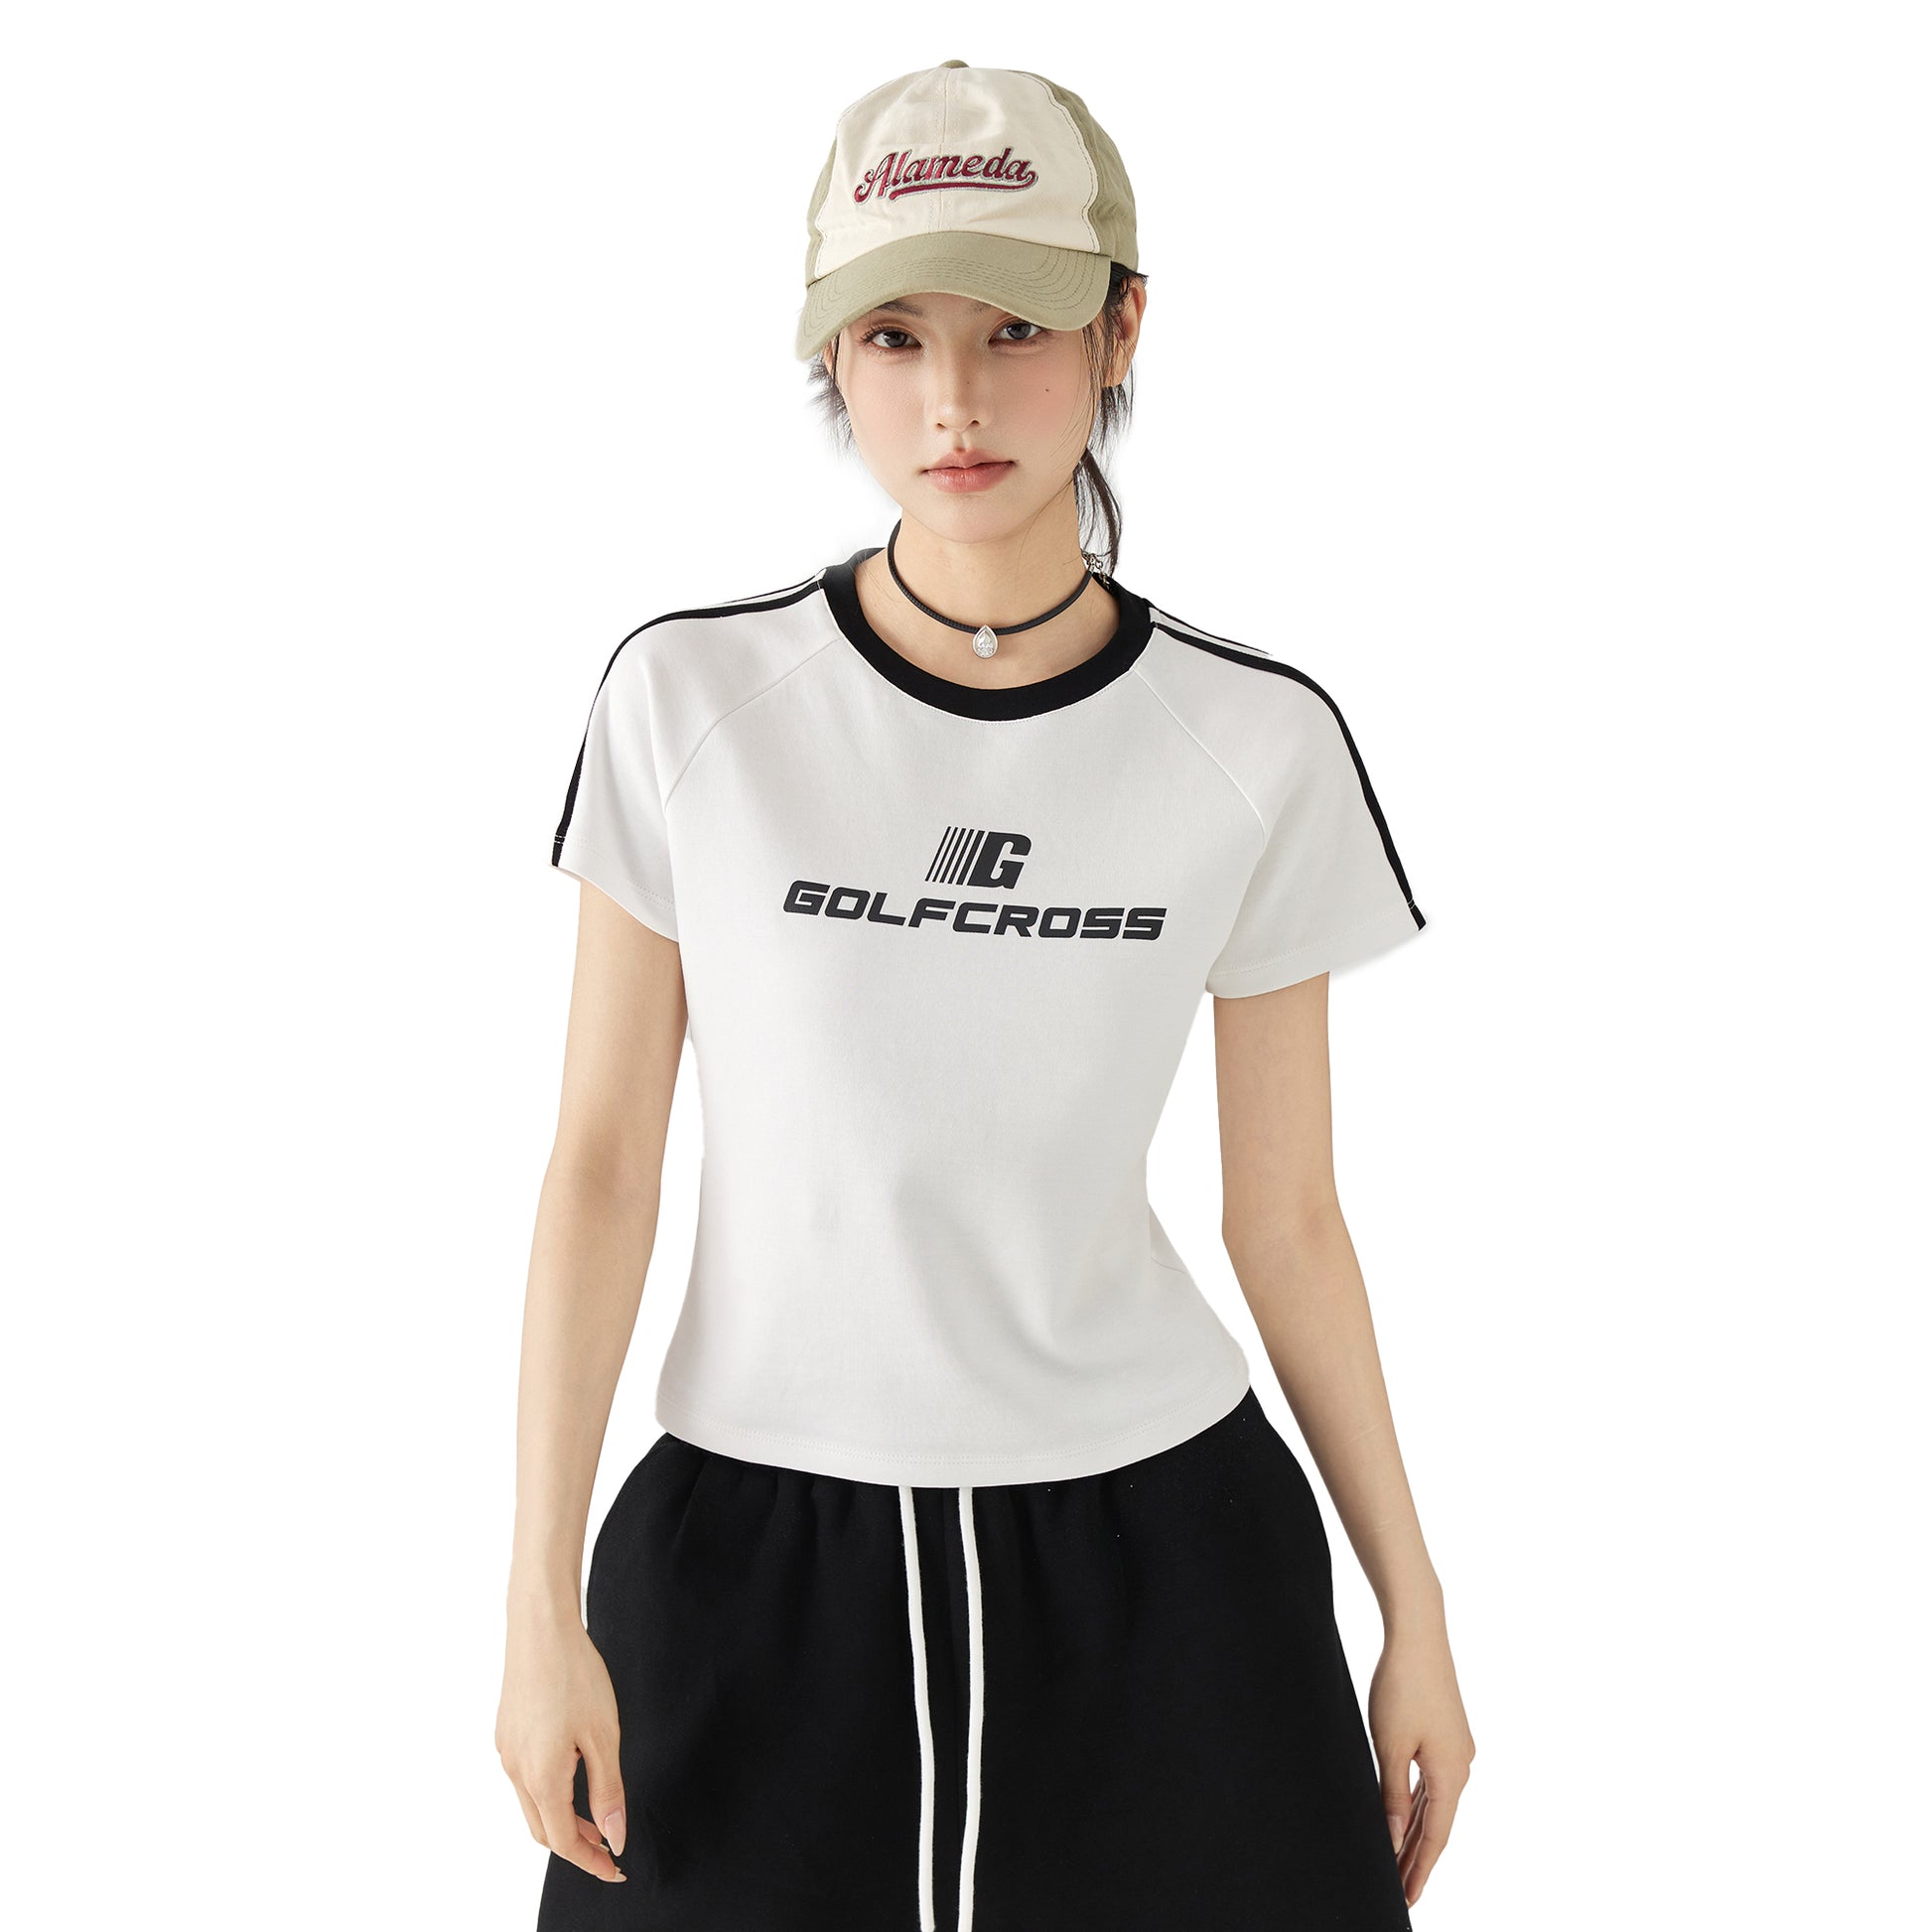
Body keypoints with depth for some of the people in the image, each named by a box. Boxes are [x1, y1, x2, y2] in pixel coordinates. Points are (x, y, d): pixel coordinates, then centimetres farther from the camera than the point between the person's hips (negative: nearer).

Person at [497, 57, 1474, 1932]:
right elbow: (602, 1158, -3)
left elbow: (1286, 1216, 2)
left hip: (1155, 1537, 1)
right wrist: (542, 1603, -4)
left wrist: (1415, 1607, 7)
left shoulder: (1256, 742, -6)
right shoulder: (693, 698, -7)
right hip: (759, 1549, 0)